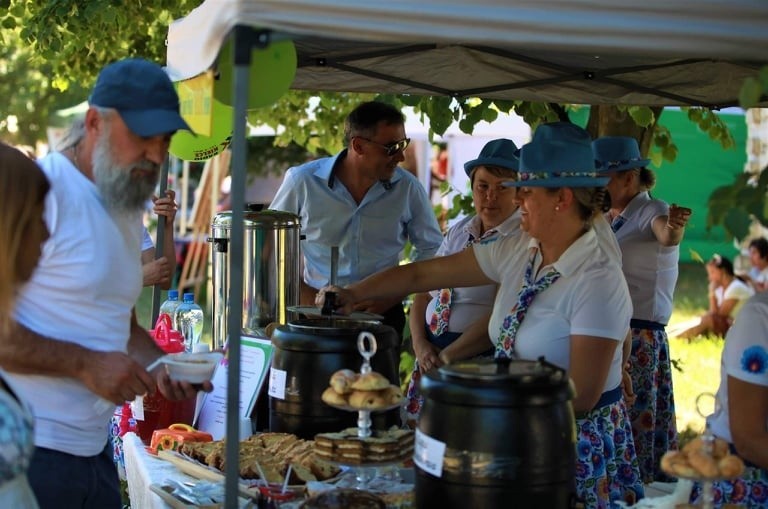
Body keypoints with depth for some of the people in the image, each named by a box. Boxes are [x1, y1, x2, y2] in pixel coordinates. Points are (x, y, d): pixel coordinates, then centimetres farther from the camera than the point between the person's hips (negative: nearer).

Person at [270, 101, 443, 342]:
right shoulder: (303, 181, -4)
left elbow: (431, 249, 10)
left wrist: (393, 295, -2)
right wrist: (304, 295, -3)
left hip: (382, 315, 1)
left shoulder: (407, 188, -2)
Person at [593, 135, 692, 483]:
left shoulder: (651, 211, -11)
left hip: (638, 338, -8)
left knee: (634, 421, -4)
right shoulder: (608, 221, 14)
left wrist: (673, 230, -56)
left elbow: (665, 234, -35)